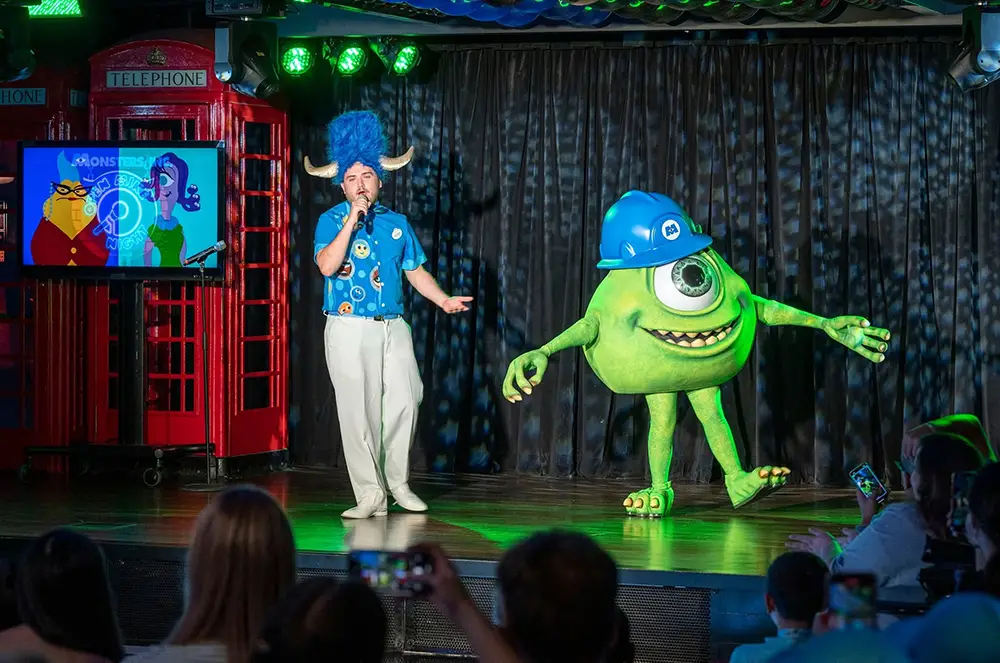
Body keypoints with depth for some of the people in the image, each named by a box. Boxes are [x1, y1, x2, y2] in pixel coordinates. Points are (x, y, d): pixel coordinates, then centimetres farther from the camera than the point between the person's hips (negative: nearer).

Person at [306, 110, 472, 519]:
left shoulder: (397, 223, 13)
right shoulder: (332, 220, 1)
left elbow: (415, 270, 15)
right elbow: (327, 265, -15)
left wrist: (444, 300, 1)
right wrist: (353, 220, -16)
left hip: (393, 326, 4)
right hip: (349, 328, -4)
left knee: (405, 400, -1)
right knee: (358, 410, -4)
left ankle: (398, 482, 17)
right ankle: (370, 495, 0)